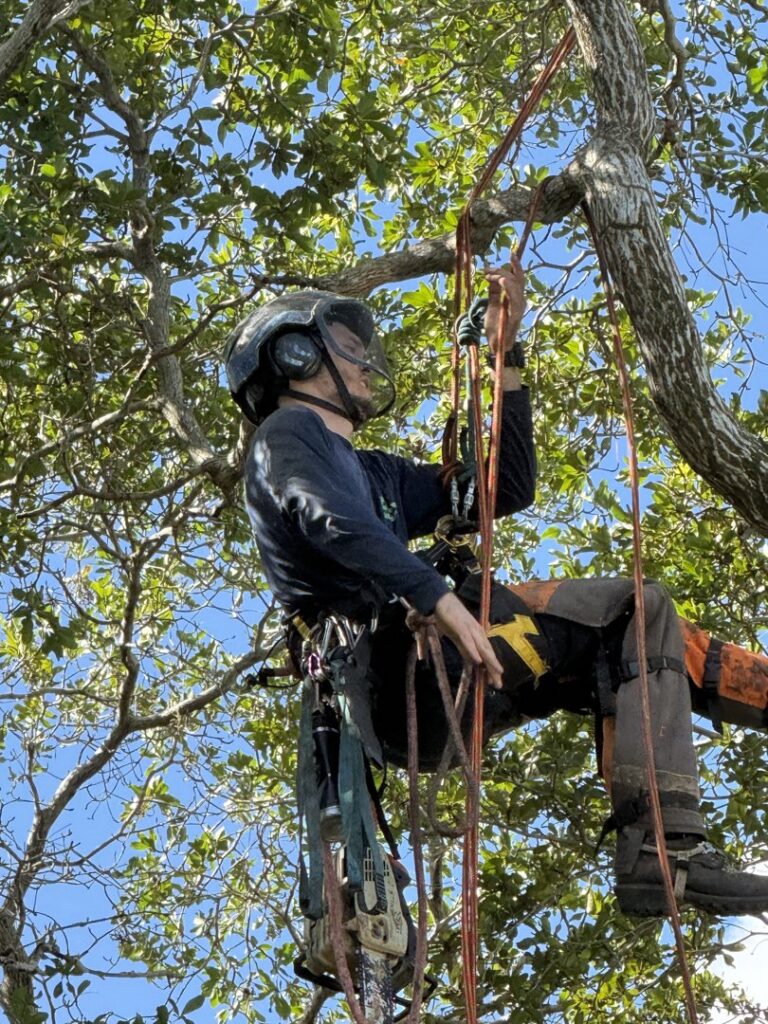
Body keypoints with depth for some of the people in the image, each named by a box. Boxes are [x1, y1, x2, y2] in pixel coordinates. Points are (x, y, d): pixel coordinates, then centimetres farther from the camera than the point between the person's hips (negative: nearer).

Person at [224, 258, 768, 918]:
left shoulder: (374, 474, 33)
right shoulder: (286, 433, 6)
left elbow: (507, 488, 30)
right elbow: (330, 522, -16)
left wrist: (504, 353, 28)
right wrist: (438, 597, -30)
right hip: (406, 669, -9)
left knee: (633, 641, 10)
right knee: (637, 612, -10)